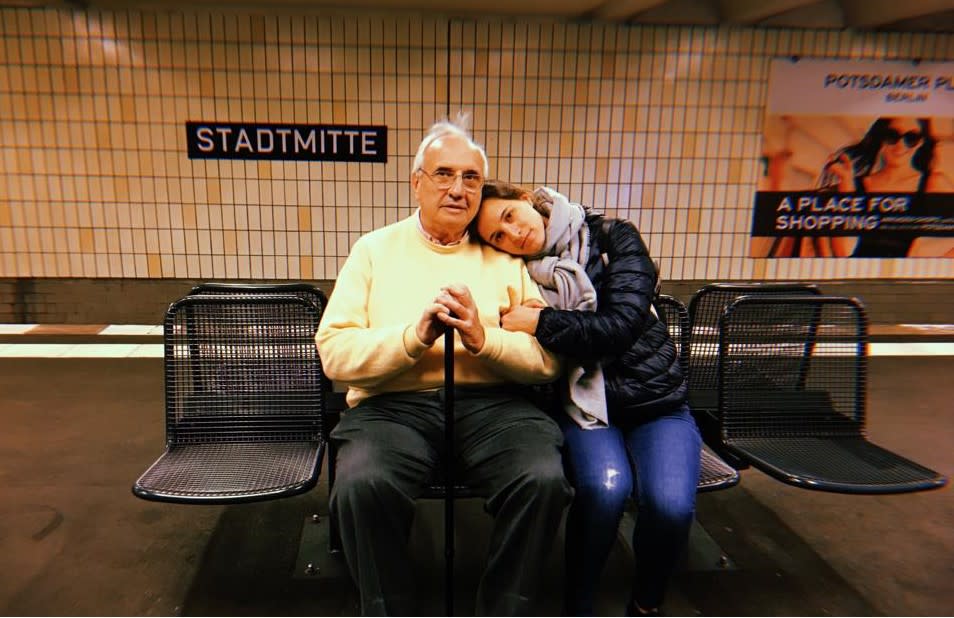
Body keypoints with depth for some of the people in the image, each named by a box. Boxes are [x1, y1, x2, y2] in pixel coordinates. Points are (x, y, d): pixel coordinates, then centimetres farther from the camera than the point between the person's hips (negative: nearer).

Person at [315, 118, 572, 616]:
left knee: (544, 479, -26)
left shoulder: (505, 256, 13)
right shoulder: (375, 249, 12)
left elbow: (549, 359, 5)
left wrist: (484, 339, -13)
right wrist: (414, 336, -15)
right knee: (362, 485, -30)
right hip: (393, 404, 0)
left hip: (490, 403, 1)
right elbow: (333, 352, 1)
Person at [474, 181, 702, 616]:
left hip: (655, 403, 1)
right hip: (584, 406, 0)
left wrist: (541, 323, -14)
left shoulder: (614, 237, -1)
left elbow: (622, 323, -13)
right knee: (605, 488, -32)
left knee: (671, 504, -25)